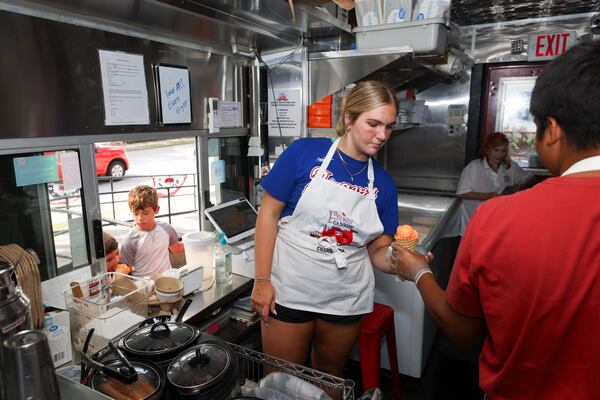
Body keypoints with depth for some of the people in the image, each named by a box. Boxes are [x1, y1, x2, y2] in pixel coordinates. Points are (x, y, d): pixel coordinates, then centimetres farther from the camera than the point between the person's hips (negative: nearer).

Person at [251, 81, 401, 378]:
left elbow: (378, 250, 2)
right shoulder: (304, 152, -12)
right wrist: (262, 280, -12)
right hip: (289, 290, -3)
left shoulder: (383, 184, -2)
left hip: (346, 298, 3)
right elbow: (269, 213, -10)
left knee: (329, 376, 25)